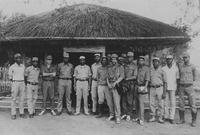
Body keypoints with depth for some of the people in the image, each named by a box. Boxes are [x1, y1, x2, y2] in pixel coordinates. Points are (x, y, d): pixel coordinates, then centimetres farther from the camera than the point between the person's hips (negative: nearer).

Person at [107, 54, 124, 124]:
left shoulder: (120, 67, 4)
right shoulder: (109, 68, 16)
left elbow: (121, 77, -5)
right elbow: (107, 77, 13)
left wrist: (115, 83, -14)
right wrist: (108, 84, -3)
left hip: (116, 86, -4)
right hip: (110, 86, 4)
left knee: (116, 101, -10)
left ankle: (118, 117, -5)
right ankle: (111, 115, 17)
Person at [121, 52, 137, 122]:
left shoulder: (134, 66, 4)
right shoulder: (124, 66, 15)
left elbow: (135, 77, -6)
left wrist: (127, 78, -13)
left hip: (131, 85, -3)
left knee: (130, 100, 0)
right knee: (123, 100, 3)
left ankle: (129, 114, 10)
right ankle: (124, 113, 14)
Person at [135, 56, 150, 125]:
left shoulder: (146, 68, -3)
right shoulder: (137, 68, 12)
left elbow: (147, 78, -13)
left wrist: (145, 87, -24)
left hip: (142, 86, -5)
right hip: (137, 86, 5)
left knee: (141, 102, -9)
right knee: (136, 103, 8)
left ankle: (142, 119, -4)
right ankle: (138, 117, 20)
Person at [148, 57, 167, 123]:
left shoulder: (162, 71, -1)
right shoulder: (150, 70, 8)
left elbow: (165, 82, -1)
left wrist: (164, 92, -7)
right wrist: (148, 89, 7)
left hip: (159, 88, -3)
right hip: (152, 88, 3)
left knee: (160, 104, 0)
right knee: (152, 103, 5)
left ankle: (160, 117, 12)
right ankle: (153, 117, 17)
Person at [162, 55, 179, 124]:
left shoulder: (176, 68, 5)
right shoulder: (163, 68, 6)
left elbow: (177, 79, 8)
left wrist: (177, 88, 2)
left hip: (173, 88, -1)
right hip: (165, 88, 1)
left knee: (173, 103, -2)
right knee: (166, 103, 4)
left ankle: (172, 118, 3)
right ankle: (166, 116, 13)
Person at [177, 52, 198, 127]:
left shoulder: (193, 66, -2)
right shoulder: (180, 67, 6)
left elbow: (195, 77, 10)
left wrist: (188, 81, 9)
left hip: (190, 87, -3)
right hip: (181, 87, 3)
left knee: (192, 104, -2)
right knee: (181, 104, 4)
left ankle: (194, 121, 10)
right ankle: (182, 119, 16)